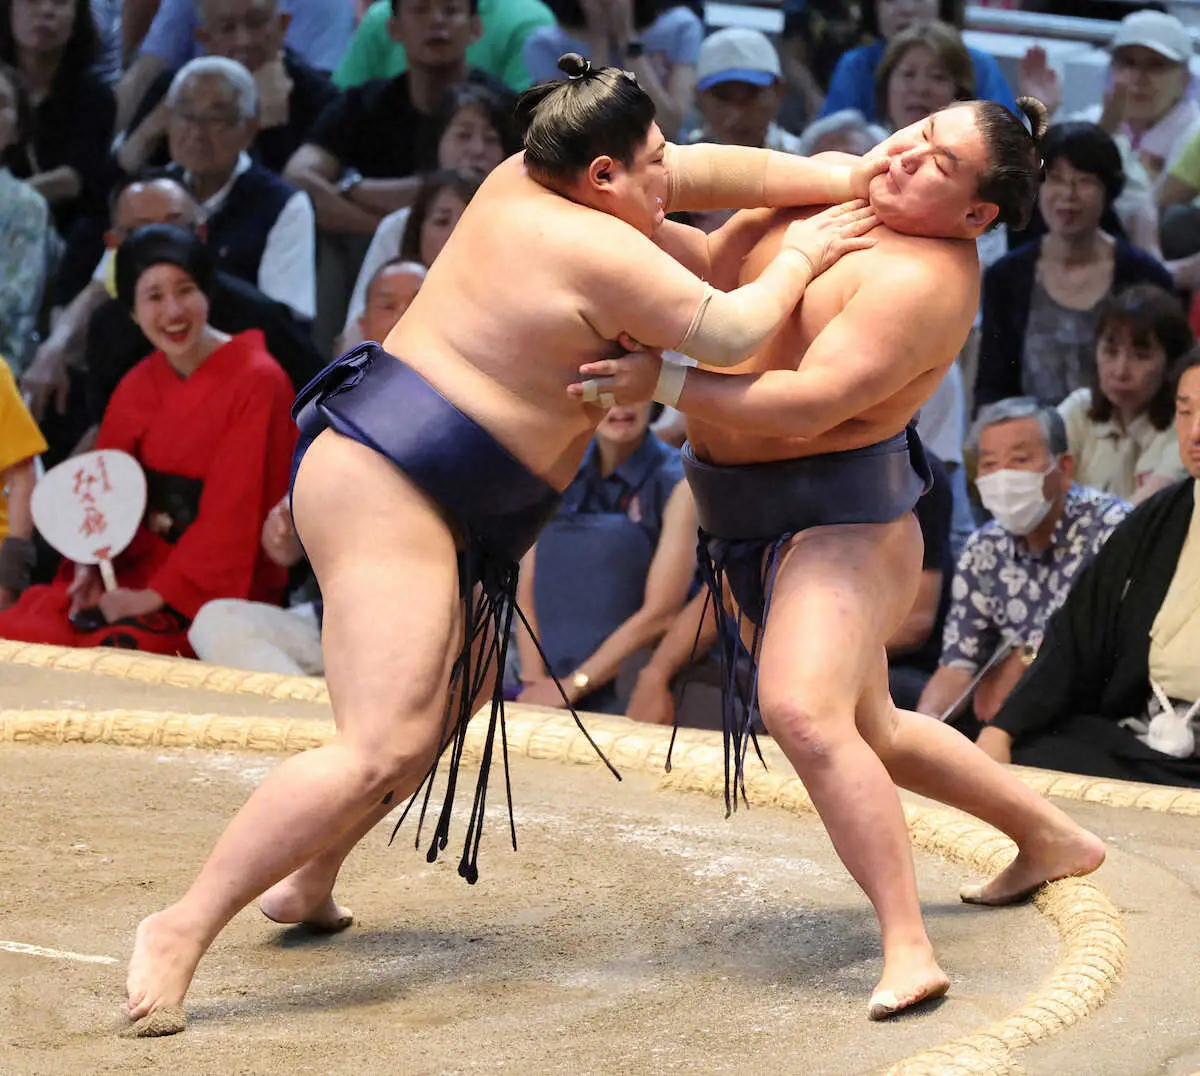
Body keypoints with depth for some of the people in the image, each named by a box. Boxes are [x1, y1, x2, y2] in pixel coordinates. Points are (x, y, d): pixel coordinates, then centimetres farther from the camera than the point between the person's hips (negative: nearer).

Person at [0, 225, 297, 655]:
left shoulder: (257, 382, -10)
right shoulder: (139, 386, 11)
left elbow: (233, 513, -14)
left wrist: (156, 596, -18)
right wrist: (90, 566, -9)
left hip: (216, 588, -6)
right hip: (141, 566, 6)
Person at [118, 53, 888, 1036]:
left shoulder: (524, 181, 9)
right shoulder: (605, 254, -16)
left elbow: (703, 173, 16)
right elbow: (732, 335, -9)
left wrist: (839, 177, 17)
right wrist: (800, 258, 7)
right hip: (387, 486, -11)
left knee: (460, 689, 25)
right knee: (384, 748, -19)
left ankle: (308, 882, 29)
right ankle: (183, 930, -19)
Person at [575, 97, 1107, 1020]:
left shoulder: (923, 278, -23)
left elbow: (807, 405, -30)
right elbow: (717, 284, 17)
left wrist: (662, 381, -32)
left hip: (841, 521, -10)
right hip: (755, 520, 10)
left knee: (805, 712, -30)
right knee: (866, 729, 22)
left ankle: (909, 952, -32)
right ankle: (1051, 839, 39)